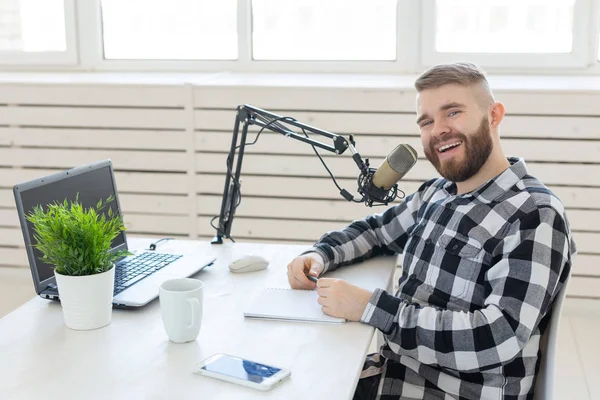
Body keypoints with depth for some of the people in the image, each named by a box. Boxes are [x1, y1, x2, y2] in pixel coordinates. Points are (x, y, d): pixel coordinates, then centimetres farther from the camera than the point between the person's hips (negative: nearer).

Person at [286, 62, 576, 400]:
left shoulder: (535, 215, -18)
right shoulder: (436, 194, 6)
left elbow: (498, 339, -27)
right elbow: (375, 230, 23)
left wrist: (369, 307, -27)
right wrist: (320, 255, 2)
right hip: (392, 370, 7)